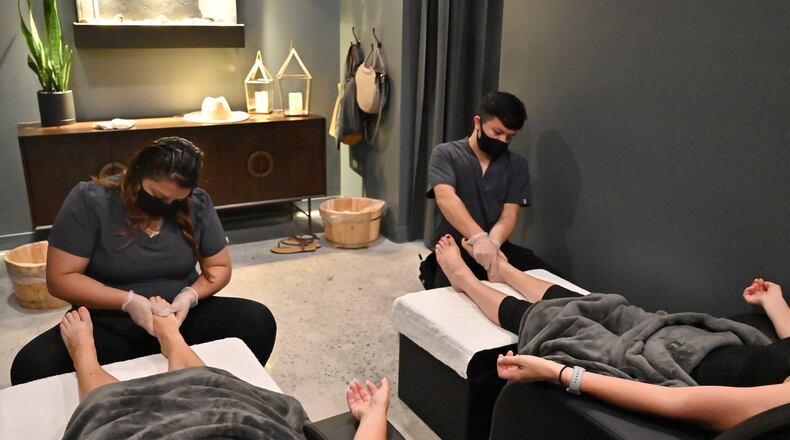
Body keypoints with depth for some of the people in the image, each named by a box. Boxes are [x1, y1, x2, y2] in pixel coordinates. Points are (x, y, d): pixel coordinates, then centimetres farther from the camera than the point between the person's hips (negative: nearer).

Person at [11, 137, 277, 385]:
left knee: (258, 321, -22)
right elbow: (60, 279, -11)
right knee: (33, 367, -29)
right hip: (107, 328, -1)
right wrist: (127, 301, -23)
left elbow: (219, 267, 5)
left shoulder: (197, 205, -3)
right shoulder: (90, 201, -11)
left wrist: (190, 296, -17)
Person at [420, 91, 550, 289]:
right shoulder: (445, 154, -3)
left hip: (496, 247, 4)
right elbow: (446, 199, -21)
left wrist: (492, 242, -26)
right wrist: (479, 238, -37)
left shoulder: (517, 165, 7)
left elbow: (509, 216, -3)